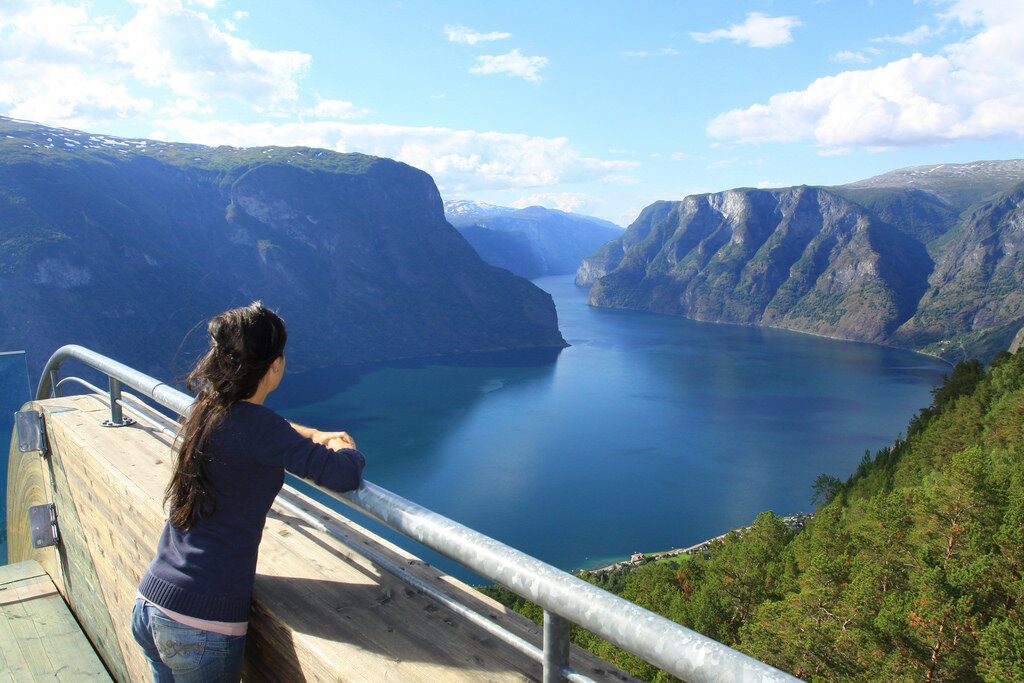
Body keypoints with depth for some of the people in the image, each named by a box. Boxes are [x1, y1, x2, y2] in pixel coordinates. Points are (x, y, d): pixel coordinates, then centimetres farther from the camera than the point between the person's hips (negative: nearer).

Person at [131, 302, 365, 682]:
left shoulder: (202, 409, 4)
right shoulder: (253, 425, -21)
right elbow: (344, 476, -25)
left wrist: (313, 436, 16)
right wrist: (345, 449, -2)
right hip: (201, 625, -7)